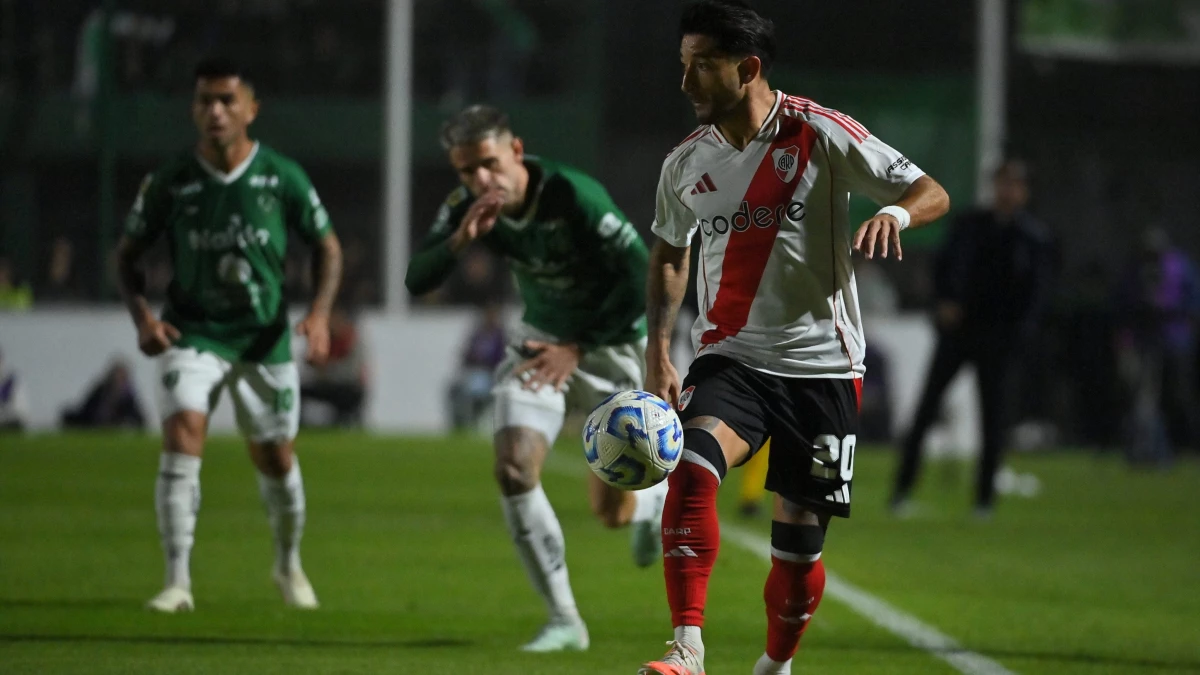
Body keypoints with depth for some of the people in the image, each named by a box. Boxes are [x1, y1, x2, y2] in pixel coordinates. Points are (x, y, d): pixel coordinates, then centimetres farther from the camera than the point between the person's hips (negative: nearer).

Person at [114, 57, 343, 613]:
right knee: (182, 432, -22)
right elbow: (128, 253, 4)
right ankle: (178, 581, -21)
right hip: (191, 333, -1)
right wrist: (142, 316, -12)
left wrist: (319, 314, -9)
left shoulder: (281, 177, -7)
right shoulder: (170, 181, -7)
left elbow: (328, 247, 5)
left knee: (276, 458, 8)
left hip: (264, 336, 1)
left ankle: (289, 565, 36)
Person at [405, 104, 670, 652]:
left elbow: (642, 280, -27)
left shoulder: (574, 196, -29)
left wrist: (577, 348, -24)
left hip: (612, 345, -4)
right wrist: (459, 241, -32)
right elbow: (417, 281, -12)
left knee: (612, 513, 1)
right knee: (514, 467, -19)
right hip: (541, 340, 4)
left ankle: (655, 499, 42)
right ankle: (564, 621, -8)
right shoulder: (469, 208, -12)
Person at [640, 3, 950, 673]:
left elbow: (932, 194, -7)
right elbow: (670, 253, 22)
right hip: (730, 359, 2)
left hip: (820, 366, -2)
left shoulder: (819, 134, -9)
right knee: (692, 470, -28)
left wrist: (893, 213, -30)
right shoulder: (686, 163, 5)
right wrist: (658, 349, 9)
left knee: (800, 545, 3)